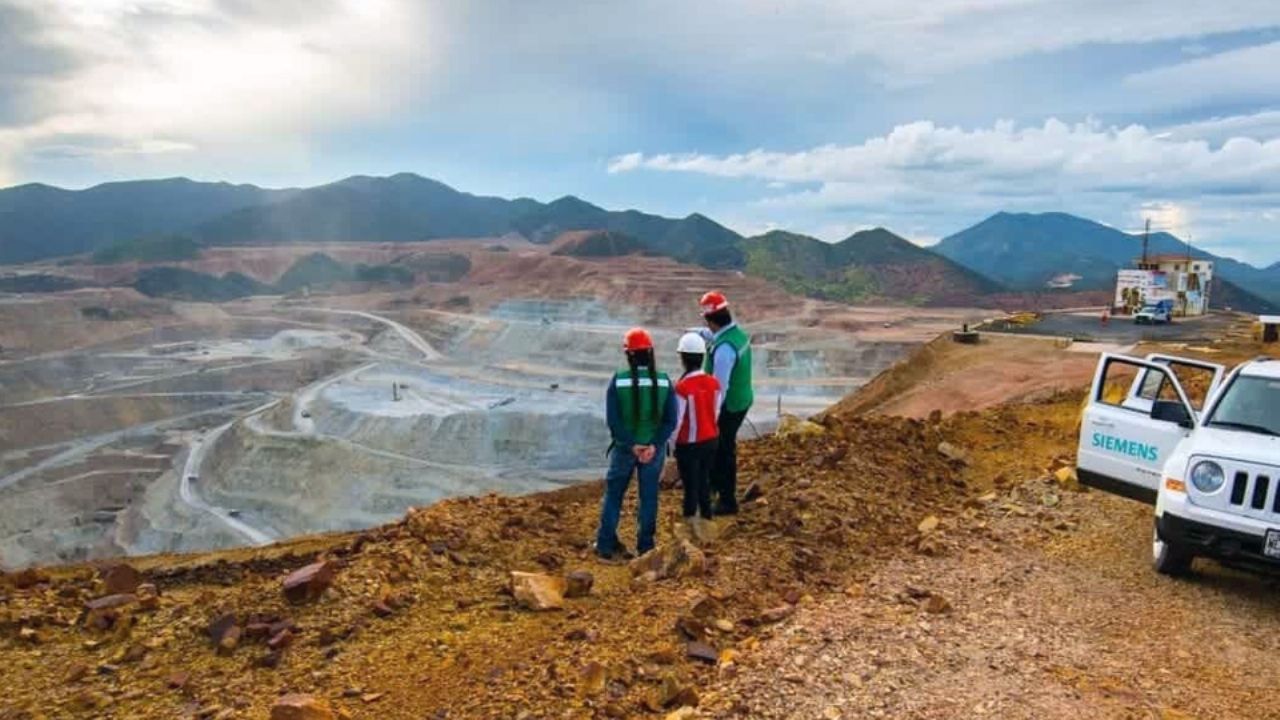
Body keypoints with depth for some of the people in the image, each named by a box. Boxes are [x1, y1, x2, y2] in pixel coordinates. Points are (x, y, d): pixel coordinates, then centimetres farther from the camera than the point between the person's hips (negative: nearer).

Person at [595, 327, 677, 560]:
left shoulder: (618, 380, -12)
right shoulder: (664, 381, -8)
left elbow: (613, 420, -14)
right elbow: (671, 420, -10)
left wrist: (631, 445, -11)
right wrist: (654, 445, -13)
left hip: (624, 447, -1)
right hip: (653, 448, 1)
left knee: (613, 494, 15)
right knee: (649, 497, 14)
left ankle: (605, 545, 21)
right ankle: (645, 546, 21)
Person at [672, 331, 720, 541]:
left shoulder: (681, 387, -22)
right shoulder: (714, 382, -6)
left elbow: (676, 420, -16)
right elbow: (716, 412, 4)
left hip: (689, 444, -5)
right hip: (711, 440, 5)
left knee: (691, 486, 6)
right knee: (704, 482, 18)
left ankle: (692, 527, 13)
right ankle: (704, 528, 29)